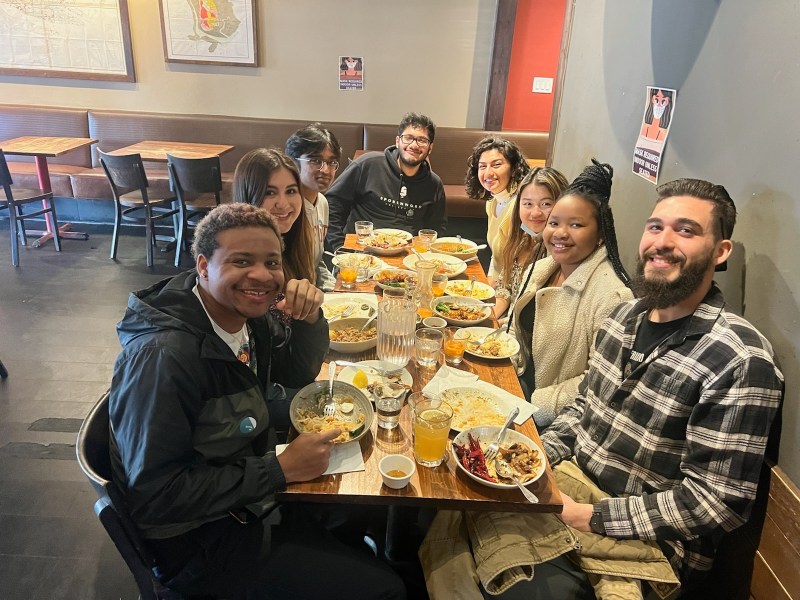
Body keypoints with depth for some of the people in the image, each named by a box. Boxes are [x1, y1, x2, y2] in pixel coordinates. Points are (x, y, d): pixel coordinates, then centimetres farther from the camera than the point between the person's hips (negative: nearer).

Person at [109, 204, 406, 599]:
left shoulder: (247, 314, -4)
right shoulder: (162, 358, -29)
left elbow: (298, 374, 10)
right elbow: (153, 497, -26)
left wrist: (309, 319, -11)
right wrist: (280, 470, -23)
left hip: (253, 498, 8)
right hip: (202, 540, -8)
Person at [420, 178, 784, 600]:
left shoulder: (741, 362, -19)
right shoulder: (625, 316, 3)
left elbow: (719, 501, -18)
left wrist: (590, 516, -18)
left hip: (643, 538, -6)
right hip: (568, 478, 6)